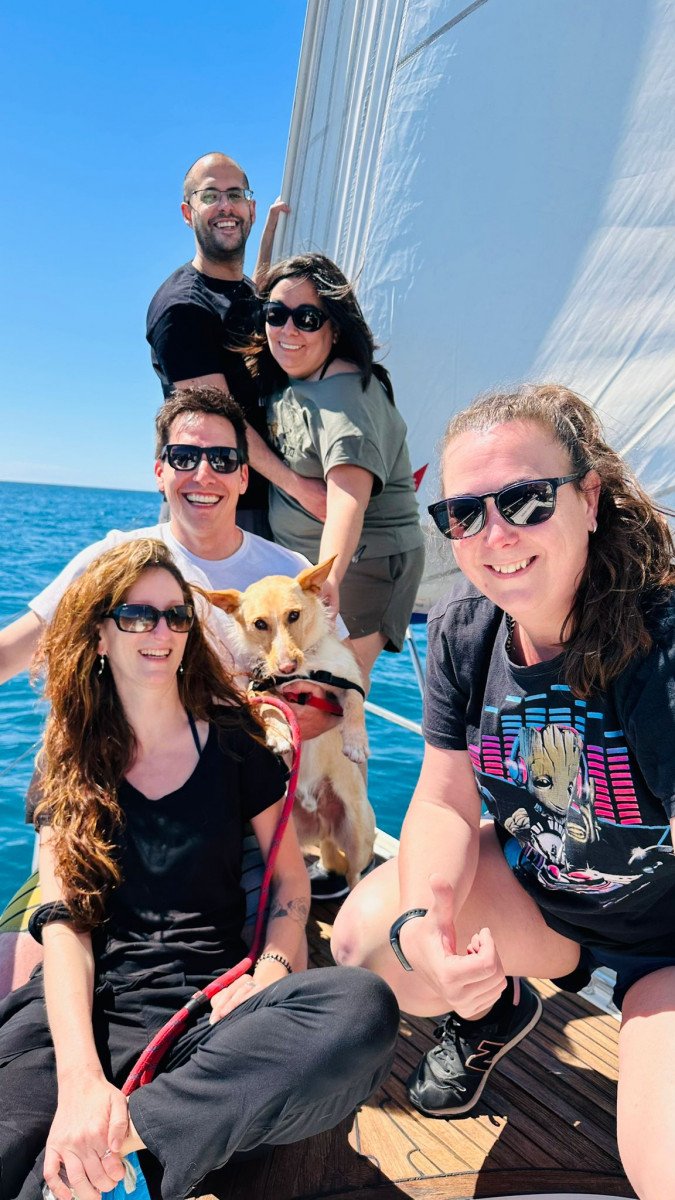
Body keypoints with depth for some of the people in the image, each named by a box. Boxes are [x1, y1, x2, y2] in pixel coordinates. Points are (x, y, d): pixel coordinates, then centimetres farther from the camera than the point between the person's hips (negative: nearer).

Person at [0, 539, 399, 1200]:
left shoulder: (233, 743, 10)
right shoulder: (69, 768, 10)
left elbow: (290, 876, 11)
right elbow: (63, 924, -2)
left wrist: (270, 973, -11)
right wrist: (80, 1076, -19)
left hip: (207, 1002, 3)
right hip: (82, 1005, -2)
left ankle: (121, 1137, -25)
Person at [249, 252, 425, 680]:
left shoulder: (343, 388, -19)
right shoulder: (280, 384, 8)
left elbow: (349, 495, -34)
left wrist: (328, 577, -47)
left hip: (361, 562, -9)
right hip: (301, 563, 9)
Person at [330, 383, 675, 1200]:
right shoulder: (463, 629, -13)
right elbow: (444, 802, -8)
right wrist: (421, 921, -26)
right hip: (530, 886, 4)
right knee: (368, 934, -17)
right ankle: (492, 1012, 16)